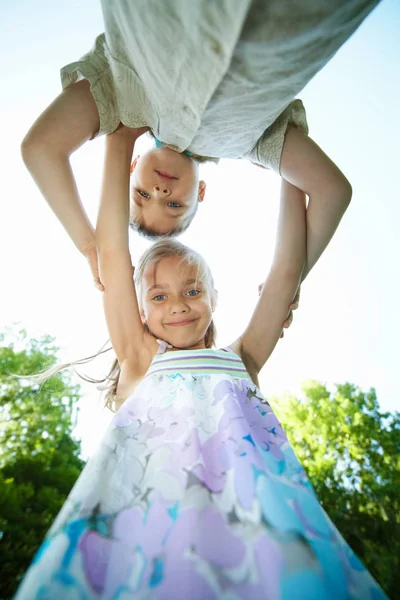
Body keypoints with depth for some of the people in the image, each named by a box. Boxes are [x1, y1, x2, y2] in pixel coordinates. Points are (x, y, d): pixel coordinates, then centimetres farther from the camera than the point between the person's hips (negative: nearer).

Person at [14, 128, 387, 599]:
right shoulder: (139, 361, 21)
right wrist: (119, 141, 22)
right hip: (142, 500, -1)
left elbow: (287, 267, 24)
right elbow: (111, 250, 17)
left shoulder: (240, 357, 24)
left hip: (251, 498, 2)